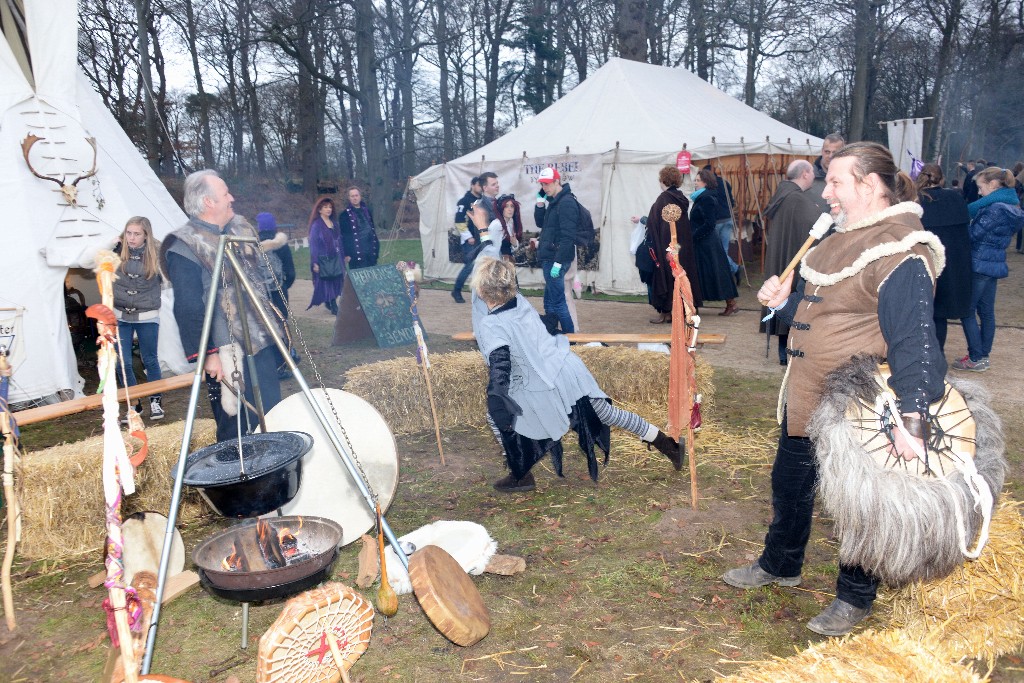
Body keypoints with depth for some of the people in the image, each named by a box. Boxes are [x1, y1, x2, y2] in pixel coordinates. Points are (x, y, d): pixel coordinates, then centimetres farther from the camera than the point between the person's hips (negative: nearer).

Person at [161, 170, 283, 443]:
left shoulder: (240, 228, 12)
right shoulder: (184, 247, -14)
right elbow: (188, 308, -17)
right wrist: (207, 354, -19)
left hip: (261, 343, 8)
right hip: (227, 354, -8)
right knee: (234, 429, 2)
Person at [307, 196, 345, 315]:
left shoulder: (334, 222, 10)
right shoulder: (316, 225, -8)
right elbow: (313, 244, -10)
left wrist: (345, 255, 12)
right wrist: (314, 263, -16)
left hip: (336, 258, 6)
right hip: (324, 259, -6)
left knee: (336, 282, 7)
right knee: (327, 283, -1)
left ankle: (329, 303, 20)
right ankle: (333, 306, 4)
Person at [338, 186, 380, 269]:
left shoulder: (367, 211, 13)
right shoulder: (345, 215, -4)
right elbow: (343, 236, -7)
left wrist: (376, 248, 12)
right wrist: (346, 254, -12)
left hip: (371, 253, 5)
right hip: (356, 255, -5)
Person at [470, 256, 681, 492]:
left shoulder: (490, 326, -20)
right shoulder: (521, 302, -1)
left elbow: (499, 365, -29)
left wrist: (496, 403, -31)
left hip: (545, 392, -7)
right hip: (570, 370, 7)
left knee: (496, 417, 13)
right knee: (607, 413, 24)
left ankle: (521, 477, 22)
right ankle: (667, 444, 37)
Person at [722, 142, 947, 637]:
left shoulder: (900, 252, -21)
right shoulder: (841, 238, 9)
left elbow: (914, 340, -27)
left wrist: (911, 418, -34)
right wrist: (784, 302, 2)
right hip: (807, 396, 9)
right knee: (789, 482, 22)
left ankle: (855, 597, 32)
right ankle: (780, 564, 44)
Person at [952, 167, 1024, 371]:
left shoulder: (995, 209, -19)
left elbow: (974, 235, -17)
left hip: (979, 265, -9)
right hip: (995, 265, 9)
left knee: (967, 312, -1)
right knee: (986, 312, 14)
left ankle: (976, 359, 2)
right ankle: (984, 356, 21)